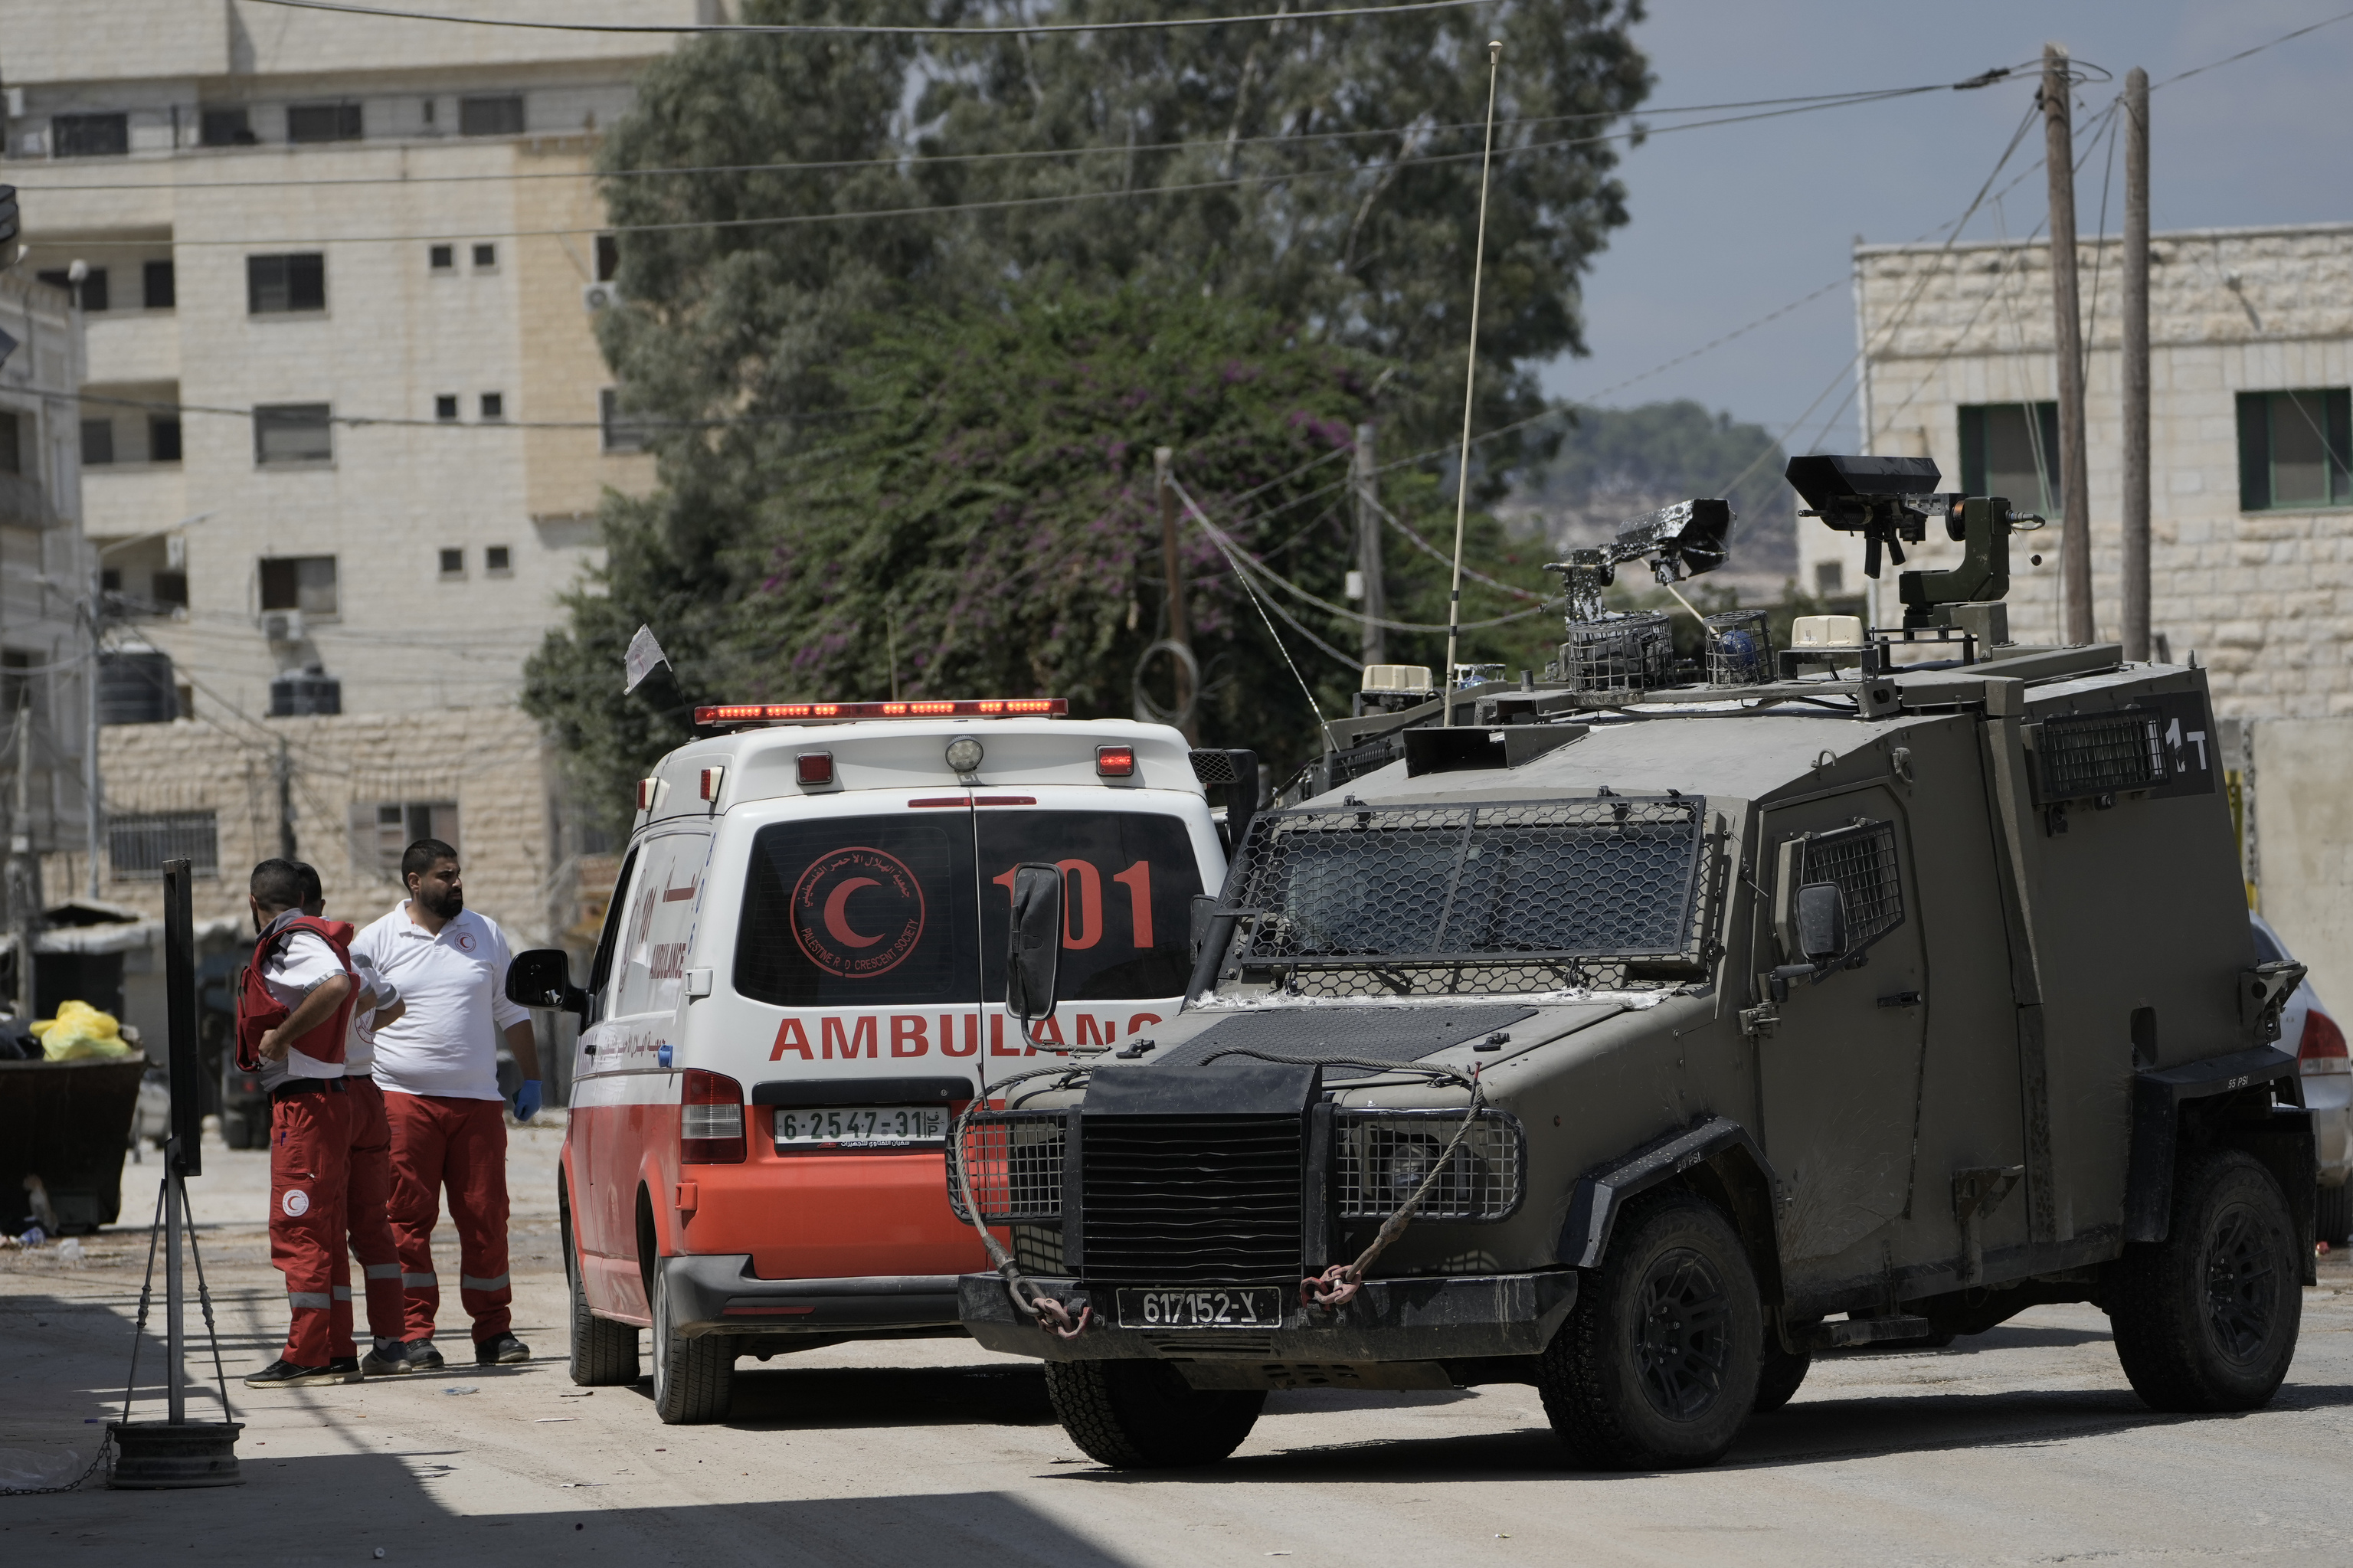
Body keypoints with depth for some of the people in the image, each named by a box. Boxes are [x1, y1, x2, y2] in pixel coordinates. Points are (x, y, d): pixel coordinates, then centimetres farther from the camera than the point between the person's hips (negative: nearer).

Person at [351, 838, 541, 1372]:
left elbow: (512, 1012, 20)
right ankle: (412, 1334, -5)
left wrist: (530, 1078, 15)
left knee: (485, 1217, 2)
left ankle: (494, 1333, 9)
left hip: (477, 1102, 3)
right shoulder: (377, 942, 3)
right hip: (403, 1101, -2)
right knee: (408, 1219, -6)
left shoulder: (485, 935, 12)